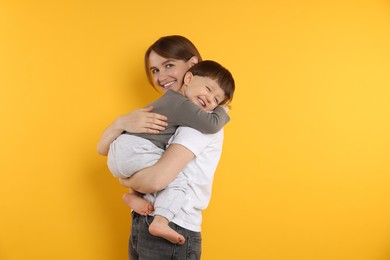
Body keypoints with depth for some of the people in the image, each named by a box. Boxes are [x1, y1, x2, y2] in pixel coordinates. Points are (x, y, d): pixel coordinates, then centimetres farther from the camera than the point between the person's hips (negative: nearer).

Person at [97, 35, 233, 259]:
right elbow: (103, 149, 3)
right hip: (140, 226, 7)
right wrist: (122, 123, -17)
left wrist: (126, 181, -4)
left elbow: (157, 179, -25)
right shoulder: (159, 112, 11)